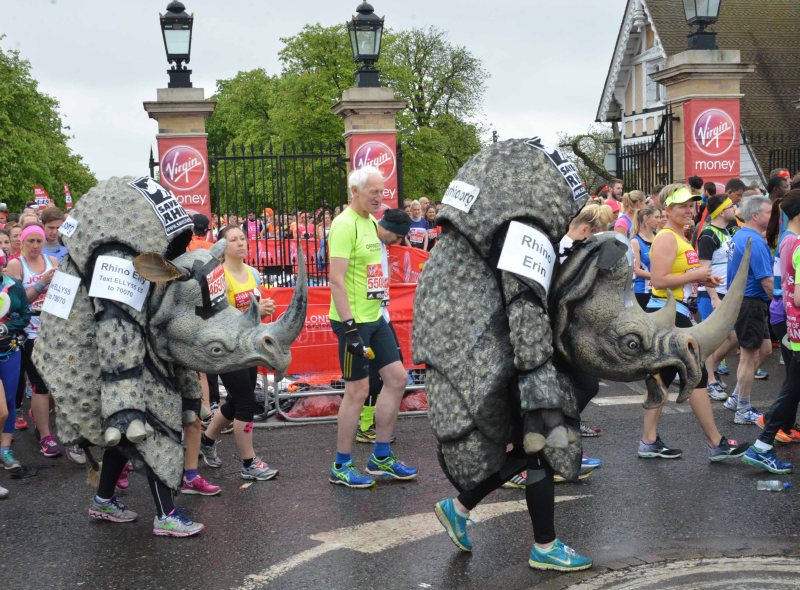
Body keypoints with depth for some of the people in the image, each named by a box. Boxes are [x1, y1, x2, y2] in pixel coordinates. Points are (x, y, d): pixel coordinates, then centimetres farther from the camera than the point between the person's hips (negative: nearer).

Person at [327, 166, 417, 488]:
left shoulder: (369, 221, 12)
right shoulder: (344, 224, -16)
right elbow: (336, 278, -22)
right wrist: (349, 326, -24)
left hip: (374, 317, 9)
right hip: (353, 320, -9)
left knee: (397, 378, 10)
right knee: (358, 390, -3)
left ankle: (381, 457, 21)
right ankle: (341, 467, 12)